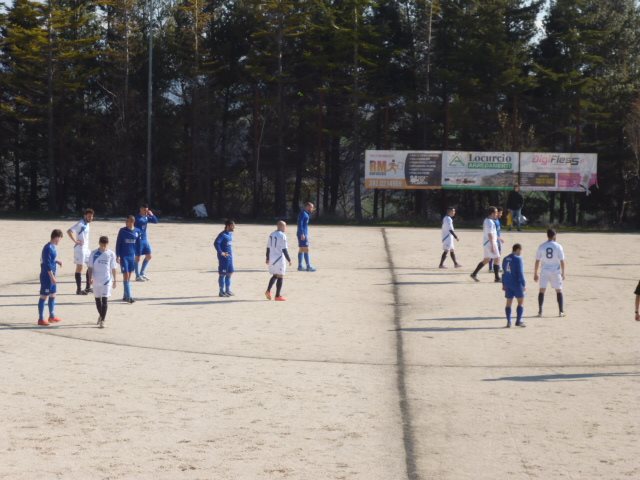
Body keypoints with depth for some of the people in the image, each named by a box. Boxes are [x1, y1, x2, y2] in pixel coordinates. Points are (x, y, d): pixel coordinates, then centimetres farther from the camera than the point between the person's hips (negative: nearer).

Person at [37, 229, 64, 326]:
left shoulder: (53, 247, 9)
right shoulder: (48, 248, -20)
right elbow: (47, 264, -23)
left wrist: (57, 261, 10)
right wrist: (52, 277, -22)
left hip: (51, 275, 10)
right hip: (47, 276, -10)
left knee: (52, 295, 17)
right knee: (44, 296, -3)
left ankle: (52, 316, 28)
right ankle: (41, 319, 2)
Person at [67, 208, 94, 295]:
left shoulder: (87, 224, 12)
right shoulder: (80, 224, -16)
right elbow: (69, 231, -27)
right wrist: (75, 241, -25)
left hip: (86, 248, 9)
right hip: (80, 248, -9)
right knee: (79, 268, -4)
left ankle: (88, 288, 18)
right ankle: (79, 290, 1)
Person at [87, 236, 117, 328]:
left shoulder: (111, 254, -2)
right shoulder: (94, 253, -1)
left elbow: (113, 268, 4)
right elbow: (90, 267, 3)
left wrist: (114, 280, 4)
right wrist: (90, 277, -9)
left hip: (107, 280, -2)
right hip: (96, 280, 2)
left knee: (105, 299, -9)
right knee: (97, 299, 14)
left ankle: (102, 320, -9)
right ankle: (101, 315, 37)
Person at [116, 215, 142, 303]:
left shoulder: (137, 231, 2)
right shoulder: (122, 231, -5)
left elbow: (138, 244, 11)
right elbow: (118, 243, -3)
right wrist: (117, 256, -7)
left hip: (132, 256, 3)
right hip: (123, 256, -3)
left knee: (129, 276, 9)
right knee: (126, 276, -8)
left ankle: (125, 296, 19)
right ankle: (128, 297, -10)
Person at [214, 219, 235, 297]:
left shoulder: (231, 234, 10)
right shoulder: (222, 234, -16)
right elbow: (216, 243, -24)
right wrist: (221, 252, -24)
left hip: (230, 257, 9)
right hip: (224, 257, -9)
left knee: (229, 273, 14)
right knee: (222, 274, 0)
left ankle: (228, 290, 23)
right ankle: (222, 292, 6)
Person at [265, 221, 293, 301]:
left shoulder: (272, 235, 9)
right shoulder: (282, 236, -14)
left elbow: (268, 248, 13)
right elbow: (284, 250, -16)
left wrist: (267, 258, 22)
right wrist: (289, 260, -10)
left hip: (272, 259, 7)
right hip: (279, 259, -7)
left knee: (275, 275, 21)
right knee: (280, 276, 2)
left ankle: (268, 291, 6)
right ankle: (278, 296, 3)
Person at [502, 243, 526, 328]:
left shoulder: (505, 259, 10)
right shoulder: (518, 259, -13)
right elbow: (520, 273, -15)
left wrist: (504, 284, 21)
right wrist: (524, 284, -11)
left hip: (508, 284, 7)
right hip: (517, 284, -7)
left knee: (509, 302, 8)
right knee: (521, 302, 3)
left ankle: (508, 322, 5)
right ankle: (518, 321, -1)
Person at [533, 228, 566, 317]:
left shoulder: (541, 247, -2)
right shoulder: (558, 246, -5)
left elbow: (537, 261, -1)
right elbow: (562, 261, -6)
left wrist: (535, 273, 6)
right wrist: (563, 273, 3)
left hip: (544, 271, 0)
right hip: (556, 271, 0)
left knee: (541, 291, 6)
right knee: (559, 291, 10)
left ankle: (540, 311, -1)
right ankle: (561, 311, 8)